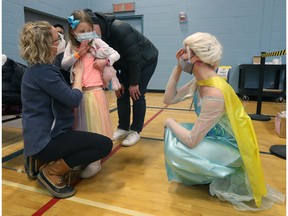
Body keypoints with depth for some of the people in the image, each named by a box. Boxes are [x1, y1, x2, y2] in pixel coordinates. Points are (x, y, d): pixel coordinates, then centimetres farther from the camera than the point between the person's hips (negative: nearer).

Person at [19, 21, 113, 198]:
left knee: (96, 141, 23)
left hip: (43, 135, 10)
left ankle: (44, 162, 14)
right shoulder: (42, 71, -21)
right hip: (45, 140, -10)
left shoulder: (39, 68, 11)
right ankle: (52, 172, -6)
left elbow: (64, 96, 18)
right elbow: (74, 99, -20)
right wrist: (79, 73, -3)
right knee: (104, 144, -16)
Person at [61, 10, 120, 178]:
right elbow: (64, 64, 2)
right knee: (81, 127, 11)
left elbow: (116, 54, 2)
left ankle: (95, 162, 9)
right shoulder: (71, 45, 10)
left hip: (94, 91, -4)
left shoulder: (97, 42, 1)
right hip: (77, 92, 4)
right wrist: (78, 54, -9)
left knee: (94, 127, 0)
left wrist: (105, 61, -15)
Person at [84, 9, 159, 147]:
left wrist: (134, 83, -23)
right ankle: (123, 128, 13)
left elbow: (134, 57, -30)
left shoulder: (120, 29, -34)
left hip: (146, 60, -6)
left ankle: (135, 131, 2)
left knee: (137, 95, -10)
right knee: (121, 94, 1)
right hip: (127, 63, 7)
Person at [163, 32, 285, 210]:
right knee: (173, 132, 2)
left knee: (176, 151, -21)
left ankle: (225, 180, 3)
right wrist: (178, 67, -8)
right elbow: (168, 99, -1)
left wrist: (170, 122, -12)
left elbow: (191, 140, -30)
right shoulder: (199, 82, -6)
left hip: (232, 146, -8)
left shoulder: (215, 93, -33)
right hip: (216, 136, 8)